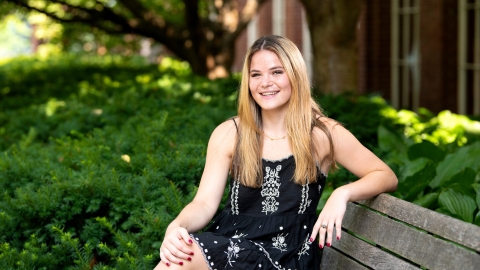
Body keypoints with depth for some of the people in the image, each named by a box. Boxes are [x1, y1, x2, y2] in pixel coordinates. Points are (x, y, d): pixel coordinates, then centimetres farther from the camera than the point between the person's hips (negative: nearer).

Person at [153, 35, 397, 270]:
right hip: (229, 241, 3)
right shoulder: (228, 134, 7)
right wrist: (176, 227, -22)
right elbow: (205, 203, 1)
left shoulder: (322, 134, 2)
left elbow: (386, 176, 4)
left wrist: (342, 194, -16)